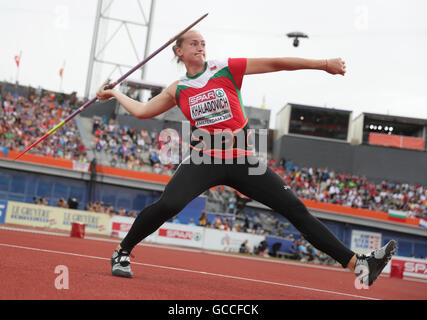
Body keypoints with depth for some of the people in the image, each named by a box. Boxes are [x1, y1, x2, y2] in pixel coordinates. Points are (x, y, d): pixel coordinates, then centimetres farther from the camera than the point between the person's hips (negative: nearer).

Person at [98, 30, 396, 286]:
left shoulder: (226, 69, 3)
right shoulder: (178, 90, 9)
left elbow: (275, 64, -2)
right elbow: (142, 110, 22)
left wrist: (323, 64, -5)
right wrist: (113, 93, 25)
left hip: (243, 159, 0)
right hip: (204, 158, 0)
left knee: (296, 209, -7)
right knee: (167, 205, -25)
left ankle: (357, 264, -8)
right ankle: (122, 253, -1)